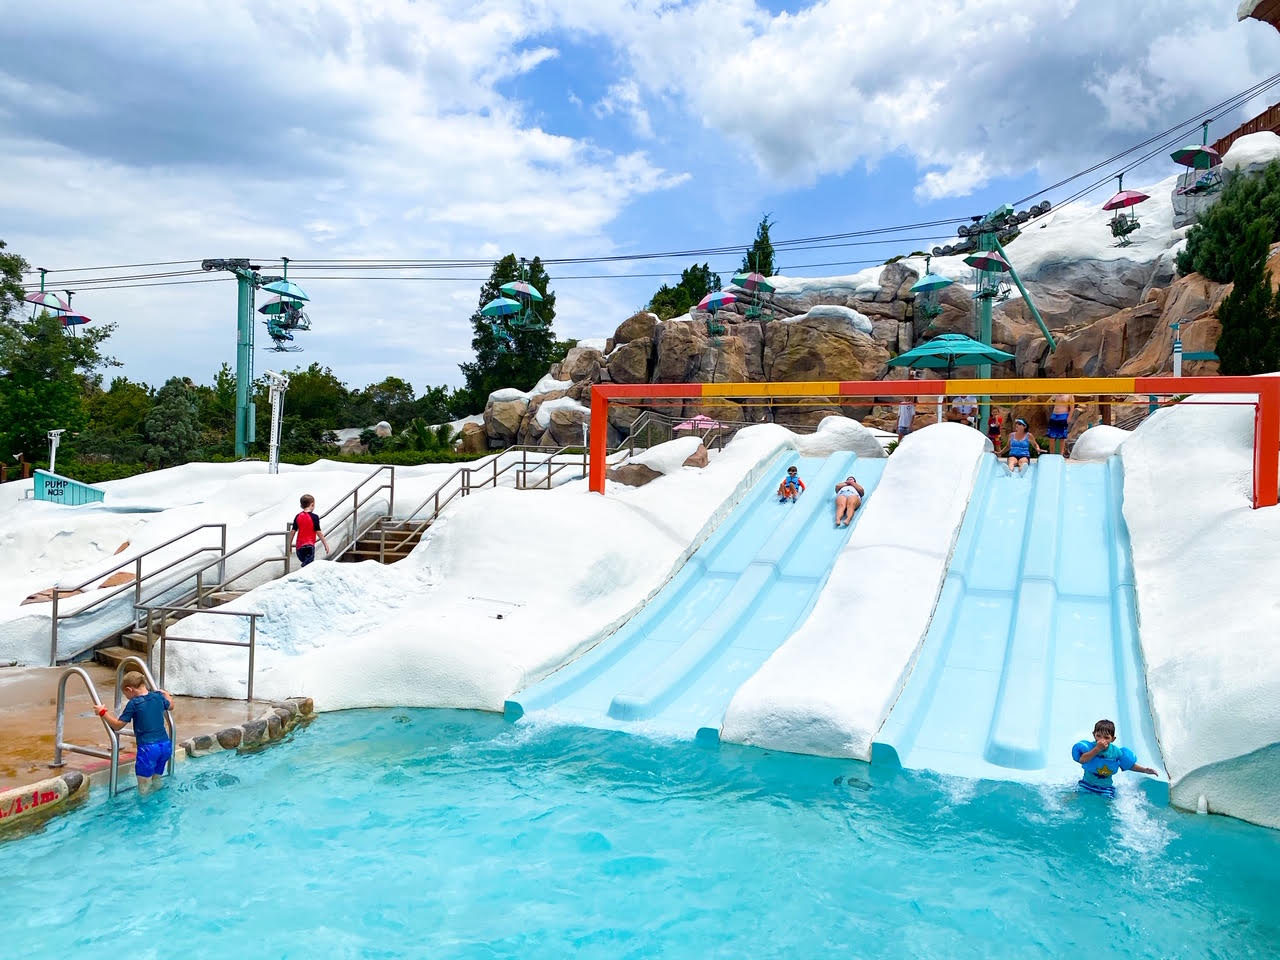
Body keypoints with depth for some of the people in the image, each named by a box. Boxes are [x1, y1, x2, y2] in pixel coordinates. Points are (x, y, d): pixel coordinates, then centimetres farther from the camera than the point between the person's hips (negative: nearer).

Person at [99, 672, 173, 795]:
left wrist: (103, 712, 8)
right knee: (157, 785, 19)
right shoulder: (159, 696, 6)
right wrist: (166, 694, 47)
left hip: (148, 748, -6)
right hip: (166, 745, 6)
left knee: (144, 790, 3)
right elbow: (171, 706, 28)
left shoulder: (133, 704, -9)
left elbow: (117, 725, -2)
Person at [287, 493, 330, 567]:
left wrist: (290, 544, 14)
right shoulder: (314, 517, -10)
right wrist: (326, 544, -3)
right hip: (309, 545, -5)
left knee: (304, 563, 20)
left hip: (300, 546, 5)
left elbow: (293, 531, 4)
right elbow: (318, 532, -10)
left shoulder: (298, 517, 4)